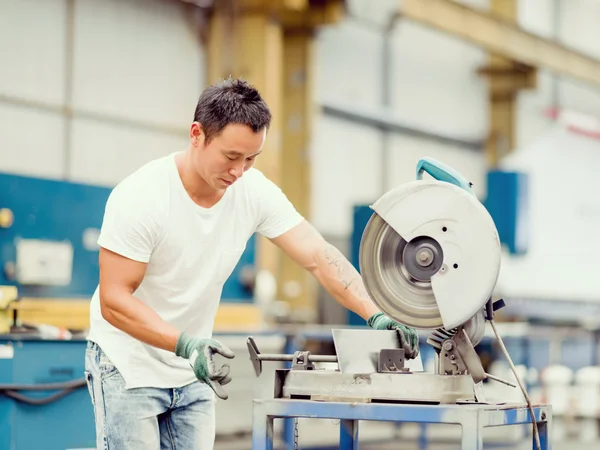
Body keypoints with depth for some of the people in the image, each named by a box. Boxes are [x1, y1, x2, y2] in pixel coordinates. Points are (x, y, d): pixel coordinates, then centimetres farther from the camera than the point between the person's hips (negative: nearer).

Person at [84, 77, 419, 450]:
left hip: (192, 372, 5)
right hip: (128, 369, -5)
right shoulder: (139, 197, -22)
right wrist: (185, 344, -35)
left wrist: (376, 316, -23)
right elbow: (114, 301, -22)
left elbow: (318, 256, -9)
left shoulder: (255, 191, -9)